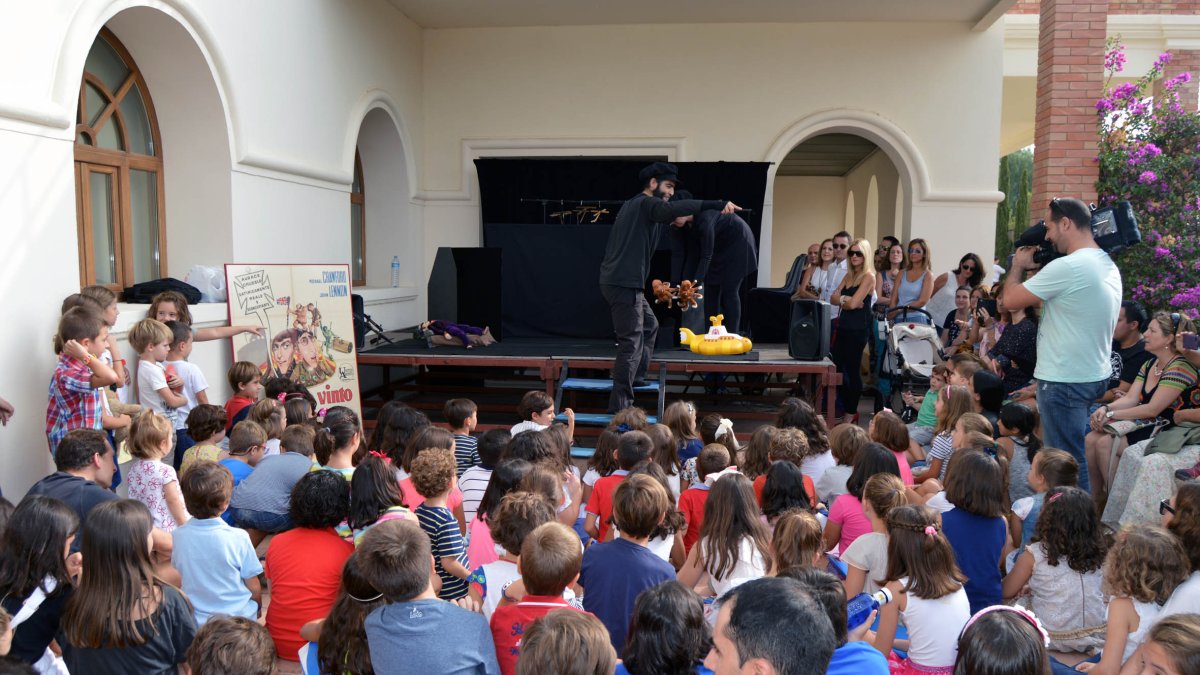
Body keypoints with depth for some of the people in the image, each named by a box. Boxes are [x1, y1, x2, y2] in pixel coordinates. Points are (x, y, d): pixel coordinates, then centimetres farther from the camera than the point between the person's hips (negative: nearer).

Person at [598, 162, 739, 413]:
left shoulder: (634, 205, 23)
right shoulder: (645, 204, -9)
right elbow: (674, 208, -28)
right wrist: (718, 205, -33)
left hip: (624, 281, 11)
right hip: (624, 283, -11)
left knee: (649, 326, 25)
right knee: (632, 343, -9)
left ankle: (634, 378, 28)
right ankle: (619, 406, -8)